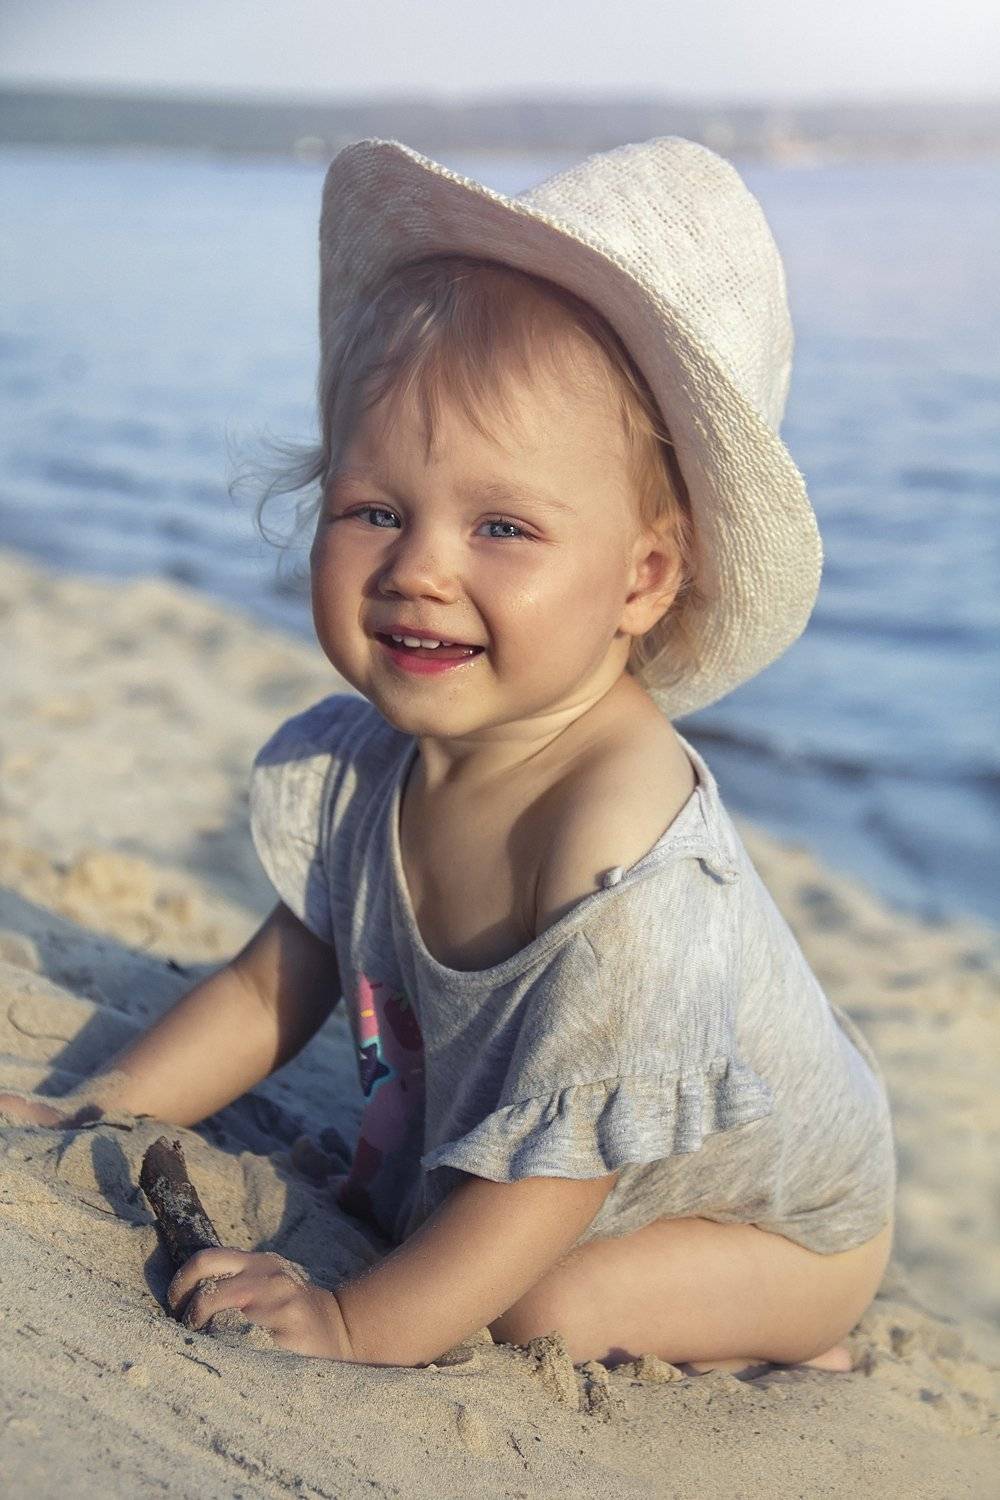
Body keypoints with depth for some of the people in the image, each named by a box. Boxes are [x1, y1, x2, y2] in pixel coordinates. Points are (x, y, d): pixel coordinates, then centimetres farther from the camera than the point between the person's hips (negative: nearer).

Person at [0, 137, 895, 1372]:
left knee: (537, 1310, -23)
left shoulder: (628, 855, -40)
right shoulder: (359, 758, -17)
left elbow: (562, 1158, -32)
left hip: (772, 1217, -6)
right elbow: (277, 983, -1)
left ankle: (773, 1352, 2)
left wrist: (355, 1327, -28)